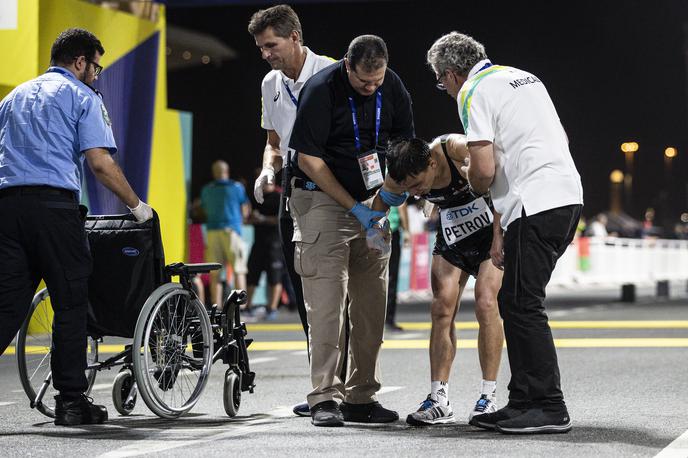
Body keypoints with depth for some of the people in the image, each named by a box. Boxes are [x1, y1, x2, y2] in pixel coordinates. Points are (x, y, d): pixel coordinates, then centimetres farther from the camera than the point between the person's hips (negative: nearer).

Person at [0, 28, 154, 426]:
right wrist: (137, 205, 5)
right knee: (71, 304, 3)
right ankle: (71, 401, 4)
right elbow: (101, 163, -5)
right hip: (53, 203, -6)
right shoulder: (82, 96, 5)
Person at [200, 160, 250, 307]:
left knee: (214, 273, 3)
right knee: (238, 271, -1)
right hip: (232, 230, -3)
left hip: (212, 231, 3)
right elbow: (245, 211, 6)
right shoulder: (237, 187, 3)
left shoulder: (206, 190, 12)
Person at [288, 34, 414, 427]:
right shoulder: (321, 90, -18)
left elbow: (404, 142, 12)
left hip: (370, 202, 6)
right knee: (327, 299, -13)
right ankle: (326, 398, -12)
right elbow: (308, 160, -16)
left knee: (371, 302, 5)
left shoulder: (393, 88, -2)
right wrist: (354, 208, -17)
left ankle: (361, 397, 11)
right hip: (323, 199, -5)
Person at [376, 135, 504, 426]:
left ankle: (488, 398, -13)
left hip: (492, 226, -4)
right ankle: (438, 401, -7)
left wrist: (500, 236, -24)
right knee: (442, 307, -9)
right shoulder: (398, 179, -17)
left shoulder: (458, 149, -32)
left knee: (485, 301, -18)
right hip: (452, 233, 4)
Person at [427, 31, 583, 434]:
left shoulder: (474, 91, -4)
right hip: (568, 193, 9)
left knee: (522, 305, -6)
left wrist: (474, 184, 12)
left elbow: (484, 170, -14)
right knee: (515, 302, 13)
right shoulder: (525, 77, 23)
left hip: (537, 204, -9)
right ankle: (525, 401, 16)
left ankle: (550, 408, -8)